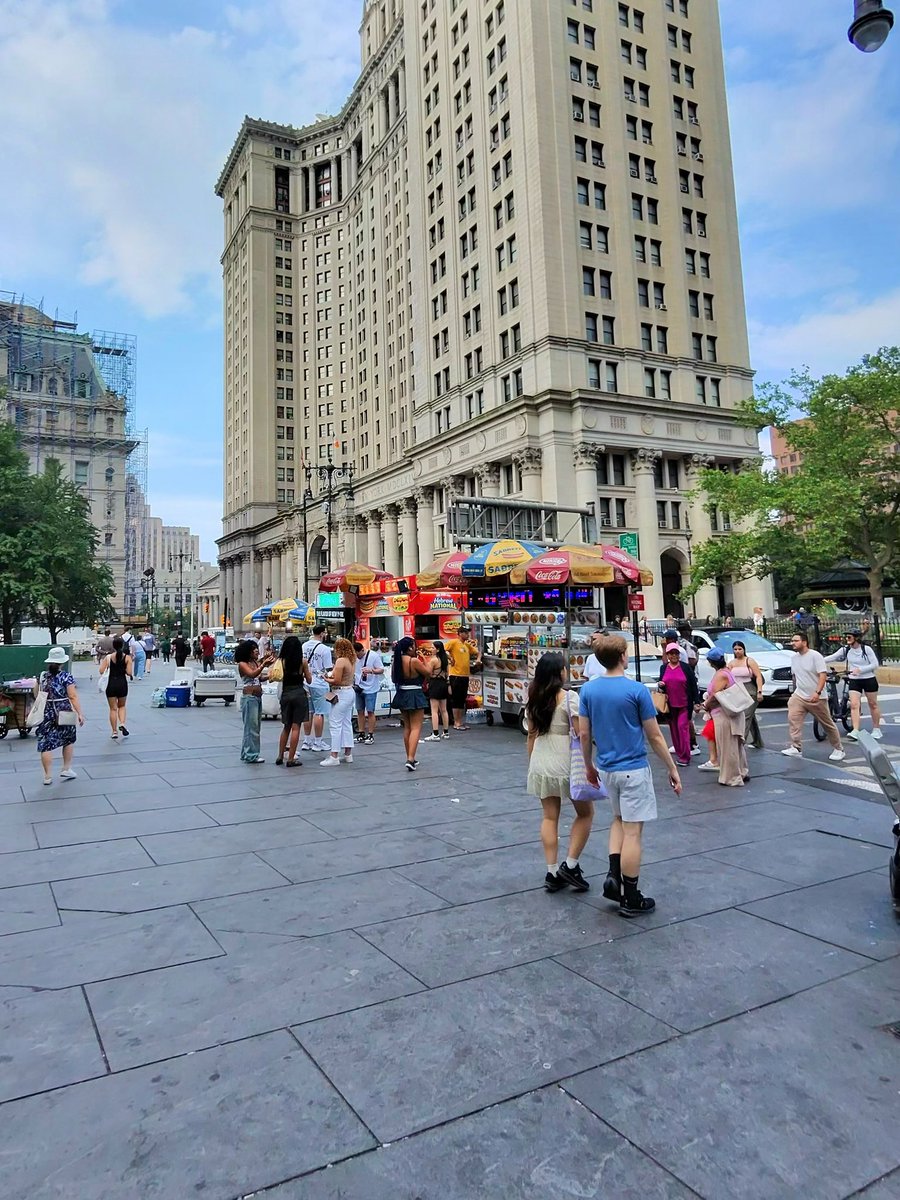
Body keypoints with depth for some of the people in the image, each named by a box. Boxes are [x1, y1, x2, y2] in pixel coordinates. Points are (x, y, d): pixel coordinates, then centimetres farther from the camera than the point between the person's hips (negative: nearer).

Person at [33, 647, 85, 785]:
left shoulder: (42, 676, 3)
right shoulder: (67, 677, -10)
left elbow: (36, 695, 14)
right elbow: (73, 697, -16)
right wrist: (79, 713, -15)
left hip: (46, 715, 3)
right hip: (64, 714, -3)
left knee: (45, 744, 4)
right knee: (69, 740, 19)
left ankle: (47, 776, 5)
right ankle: (66, 769, 23)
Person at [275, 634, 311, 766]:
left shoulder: (281, 662, -2)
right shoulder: (303, 662, -4)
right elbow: (309, 680, 4)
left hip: (285, 695, 2)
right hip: (300, 694, -2)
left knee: (286, 727, 17)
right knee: (295, 727, 1)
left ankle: (280, 757, 19)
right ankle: (291, 759, 1)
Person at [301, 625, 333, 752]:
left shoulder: (304, 646, 3)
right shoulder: (324, 649, -15)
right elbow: (329, 669, -12)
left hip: (306, 683, 6)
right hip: (319, 684, -6)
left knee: (308, 712, 14)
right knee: (319, 713, 2)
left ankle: (307, 741, 20)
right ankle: (318, 742, 6)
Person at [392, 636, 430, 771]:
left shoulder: (396, 661, 2)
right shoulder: (414, 661, -18)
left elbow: (394, 678, 14)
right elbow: (428, 673, -7)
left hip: (401, 695, 7)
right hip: (414, 695, -7)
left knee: (407, 727, 18)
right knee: (416, 728, -5)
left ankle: (410, 758, 25)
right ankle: (410, 759, -15)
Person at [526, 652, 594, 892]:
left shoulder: (534, 700, 5)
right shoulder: (570, 698, -13)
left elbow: (531, 735, 10)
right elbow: (581, 735, -14)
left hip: (541, 763, 6)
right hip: (567, 764, -5)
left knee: (549, 817, 12)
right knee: (585, 813, 13)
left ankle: (552, 873, 13)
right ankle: (570, 866, 9)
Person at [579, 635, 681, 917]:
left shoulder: (588, 690, -1)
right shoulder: (637, 690, -14)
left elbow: (584, 734, 3)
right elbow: (655, 737, -9)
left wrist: (589, 766, 17)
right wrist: (672, 769, 1)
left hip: (605, 768, 5)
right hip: (633, 769, -5)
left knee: (619, 820, 25)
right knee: (632, 831, 2)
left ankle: (613, 875, 11)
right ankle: (631, 899, 10)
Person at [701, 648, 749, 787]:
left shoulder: (720, 675, -19)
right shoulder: (727, 671, 12)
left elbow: (715, 697, -22)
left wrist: (706, 705, -4)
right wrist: (708, 703, 14)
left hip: (724, 715, -10)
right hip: (733, 713, 10)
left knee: (728, 747, -1)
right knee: (736, 745, 19)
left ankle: (732, 778, 6)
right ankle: (742, 772, 30)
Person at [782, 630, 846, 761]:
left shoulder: (815, 655, -14)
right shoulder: (794, 657, 7)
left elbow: (823, 675, -19)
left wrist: (817, 692, -29)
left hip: (816, 697, -5)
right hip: (799, 696, 5)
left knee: (828, 724, 7)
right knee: (792, 719, -16)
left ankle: (838, 749, 23)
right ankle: (796, 748, -17)